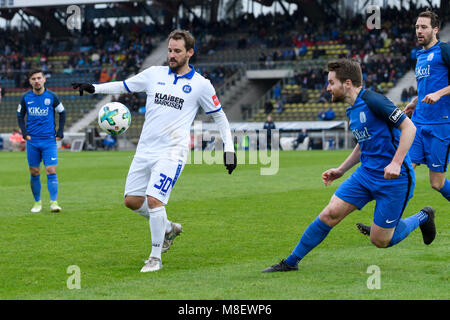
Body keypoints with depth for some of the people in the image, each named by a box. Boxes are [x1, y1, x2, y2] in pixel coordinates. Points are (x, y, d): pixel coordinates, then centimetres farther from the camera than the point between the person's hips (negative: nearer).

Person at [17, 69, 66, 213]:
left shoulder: (52, 96, -1)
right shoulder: (26, 97, 3)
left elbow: (62, 113, 11)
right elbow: (20, 115, 15)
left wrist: (60, 132, 4)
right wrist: (24, 132, 3)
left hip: (49, 140, -2)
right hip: (32, 141, 2)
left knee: (51, 171, -10)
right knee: (34, 173, 5)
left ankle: (53, 202, -10)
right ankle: (37, 202, 15)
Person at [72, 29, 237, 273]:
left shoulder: (200, 85, 0)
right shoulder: (154, 74, 9)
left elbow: (219, 117, 9)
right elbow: (123, 86, 18)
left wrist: (229, 149, 4)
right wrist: (94, 88, 5)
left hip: (172, 152, -5)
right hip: (145, 150, 5)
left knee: (154, 199, -18)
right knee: (132, 200, 5)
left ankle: (155, 258, -5)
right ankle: (168, 228, 31)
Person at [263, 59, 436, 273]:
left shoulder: (372, 101, -17)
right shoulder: (352, 110, 11)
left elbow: (409, 127, -18)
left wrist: (396, 163, -26)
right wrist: (341, 170, 19)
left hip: (394, 178, -8)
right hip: (366, 173, 8)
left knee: (380, 241, -3)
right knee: (330, 213, -4)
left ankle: (422, 218, 23)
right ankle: (291, 262, 4)